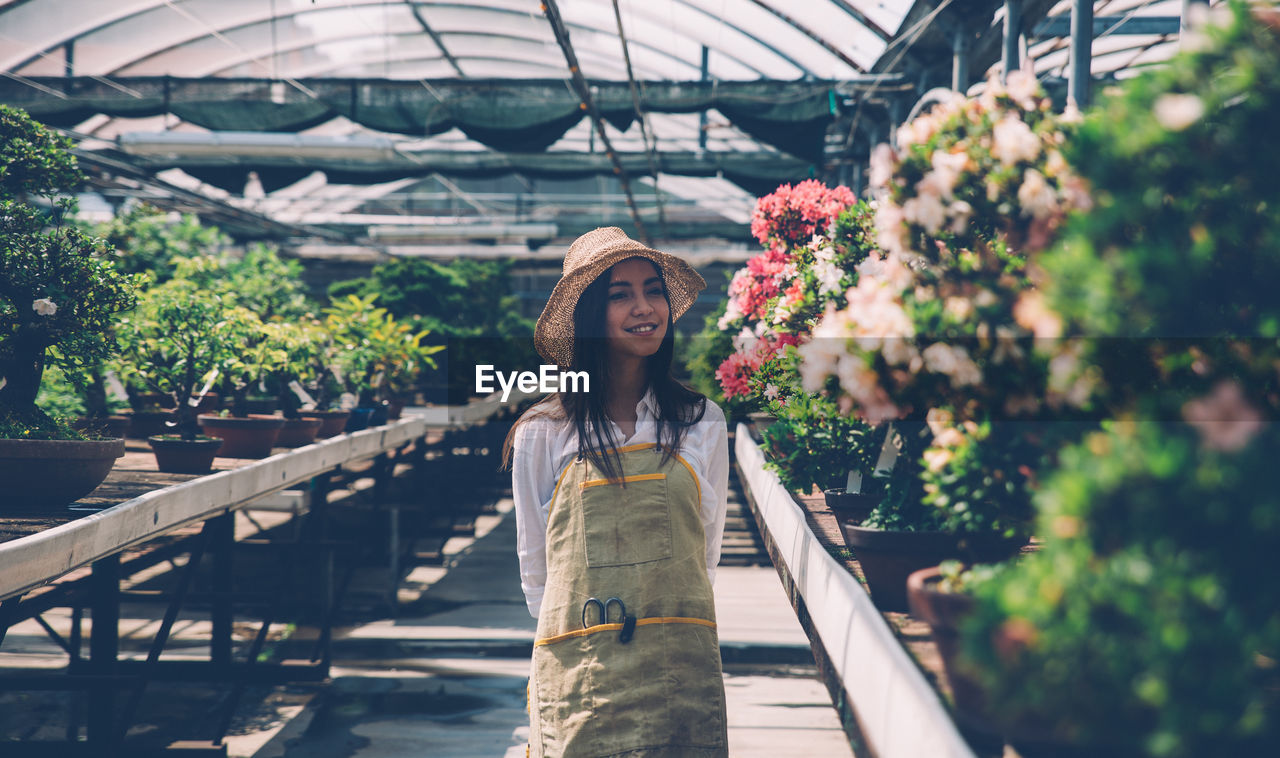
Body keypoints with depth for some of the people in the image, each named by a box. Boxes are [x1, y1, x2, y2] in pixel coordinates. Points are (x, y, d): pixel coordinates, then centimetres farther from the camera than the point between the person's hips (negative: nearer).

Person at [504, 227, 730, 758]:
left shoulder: (701, 424, 5)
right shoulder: (543, 434, 1)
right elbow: (535, 569, 8)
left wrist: (657, 631, 11)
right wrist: (591, 641, 8)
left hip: (682, 675, 1)